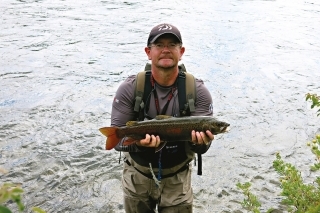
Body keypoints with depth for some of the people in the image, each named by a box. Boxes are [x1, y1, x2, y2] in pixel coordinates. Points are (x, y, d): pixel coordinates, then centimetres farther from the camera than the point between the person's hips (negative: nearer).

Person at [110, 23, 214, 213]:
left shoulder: (198, 92, -14)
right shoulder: (129, 89, -13)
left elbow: (200, 147, -15)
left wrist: (200, 141, -39)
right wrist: (137, 141, -37)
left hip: (177, 179, 0)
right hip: (137, 176, 1)